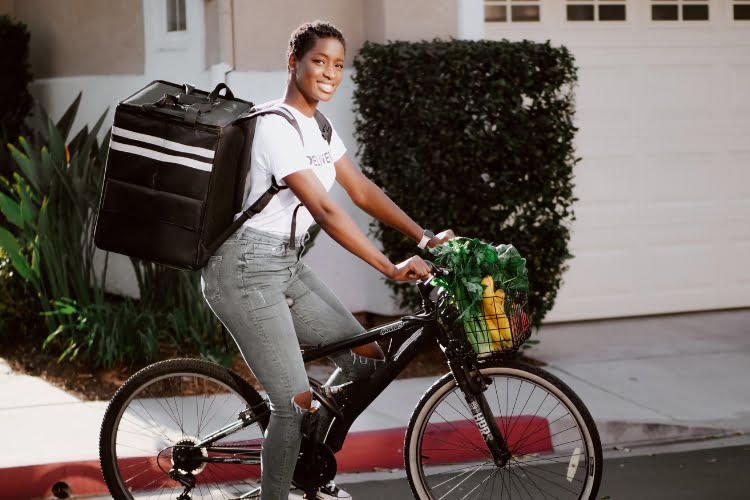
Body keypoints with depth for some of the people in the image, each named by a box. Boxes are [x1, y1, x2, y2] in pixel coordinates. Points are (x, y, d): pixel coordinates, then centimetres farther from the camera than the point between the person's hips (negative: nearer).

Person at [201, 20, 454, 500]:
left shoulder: (318, 127, 11)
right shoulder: (276, 127, -19)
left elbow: (362, 190, 11)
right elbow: (325, 211, -25)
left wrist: (425, 237, 0)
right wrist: (392, 268, -26)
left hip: (288, 264, 9)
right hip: (246, 269, -9)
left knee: (366, 356, 6)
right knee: (296, 400, -11)